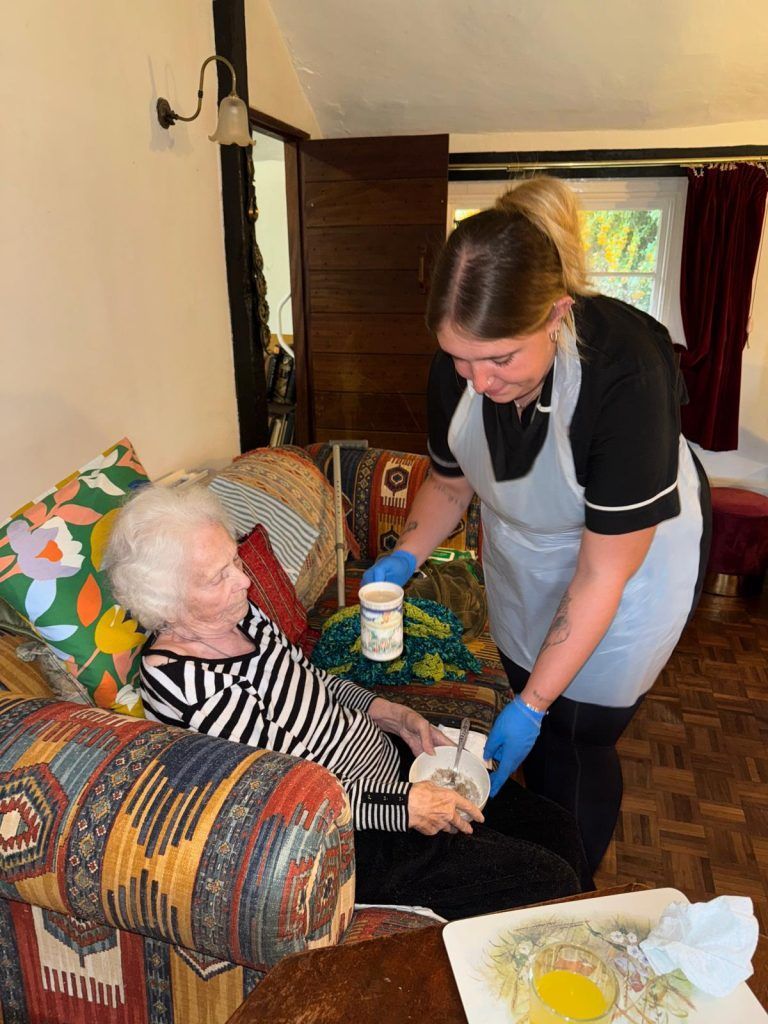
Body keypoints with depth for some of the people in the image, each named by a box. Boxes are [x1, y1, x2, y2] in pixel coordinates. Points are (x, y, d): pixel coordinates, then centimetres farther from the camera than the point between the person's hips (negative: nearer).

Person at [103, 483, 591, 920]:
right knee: (546, 883, -8)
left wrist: (388, 714, 0)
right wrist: (403, 807, -20)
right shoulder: (183, 684, -27)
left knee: (555, 826, 9)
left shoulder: (236, 612, -2)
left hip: (385, 758, 8)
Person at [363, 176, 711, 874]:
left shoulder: (625, 375, -37)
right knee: (531, 732, 16)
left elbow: (601, 578, -30)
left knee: (578, 738, 4)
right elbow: (450, 481, 0)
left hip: (634, 558, -4)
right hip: (521, 550, 5)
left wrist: (532, 705, -27)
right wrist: (405, 557, -16)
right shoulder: (459, 367, -21)